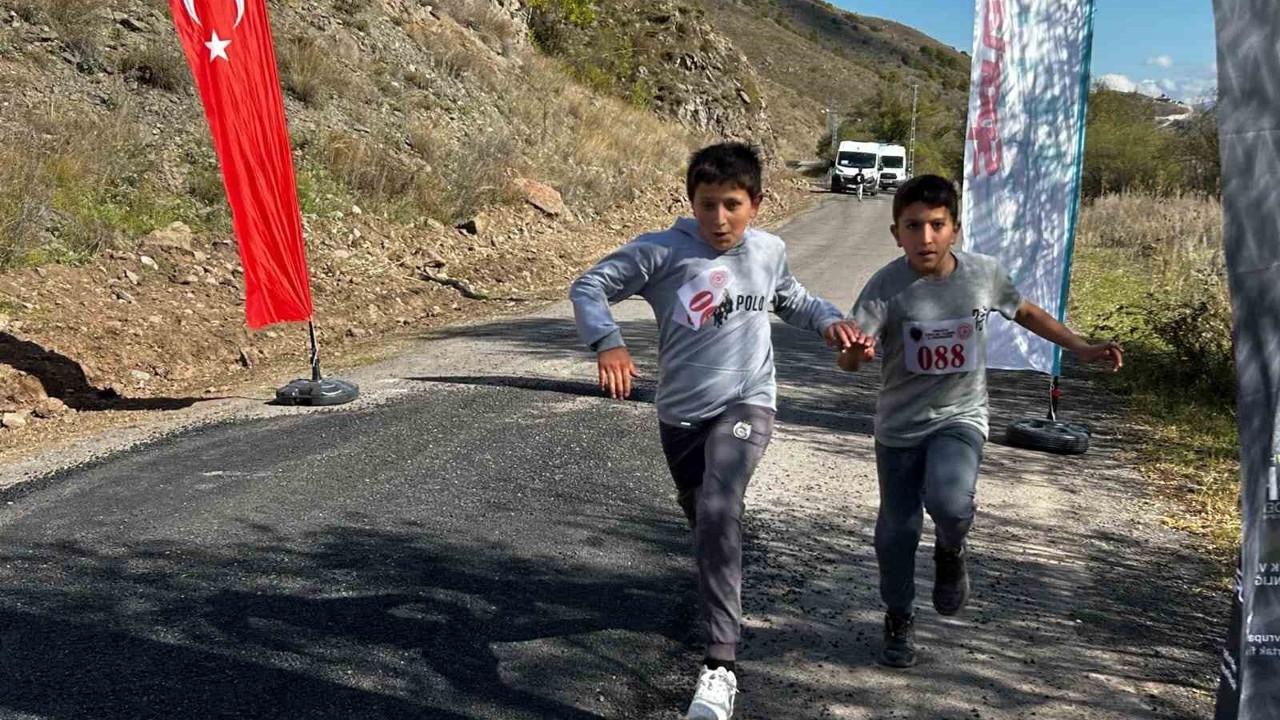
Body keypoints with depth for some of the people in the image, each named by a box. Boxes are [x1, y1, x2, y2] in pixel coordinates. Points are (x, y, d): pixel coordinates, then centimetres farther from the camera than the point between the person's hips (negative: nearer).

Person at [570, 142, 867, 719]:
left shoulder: (769, 252, 1)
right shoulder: (662, 251, -11)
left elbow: (791, 300, 22)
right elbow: (589, 287, -10)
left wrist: (832, 322, 3)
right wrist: (607, 344, -27)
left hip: (745, 405, -1)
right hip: (680, 413, 1)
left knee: (718, 512, -27)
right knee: (702, 520, 19)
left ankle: (720, 666, -23)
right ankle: (722, 602, 53)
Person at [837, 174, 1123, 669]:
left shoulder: (983, 272, -8)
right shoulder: (887, 285, -18)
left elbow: (1025, 313, 13)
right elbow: (848, 359, -26)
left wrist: (1083, 350, 11)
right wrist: (856, 351, -50)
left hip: (960, 418, 0)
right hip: (901, 425, 0)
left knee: (949, 502, -27)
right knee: (897, 528, 7)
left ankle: (950, 549, 10)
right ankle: (899, 618, 34)